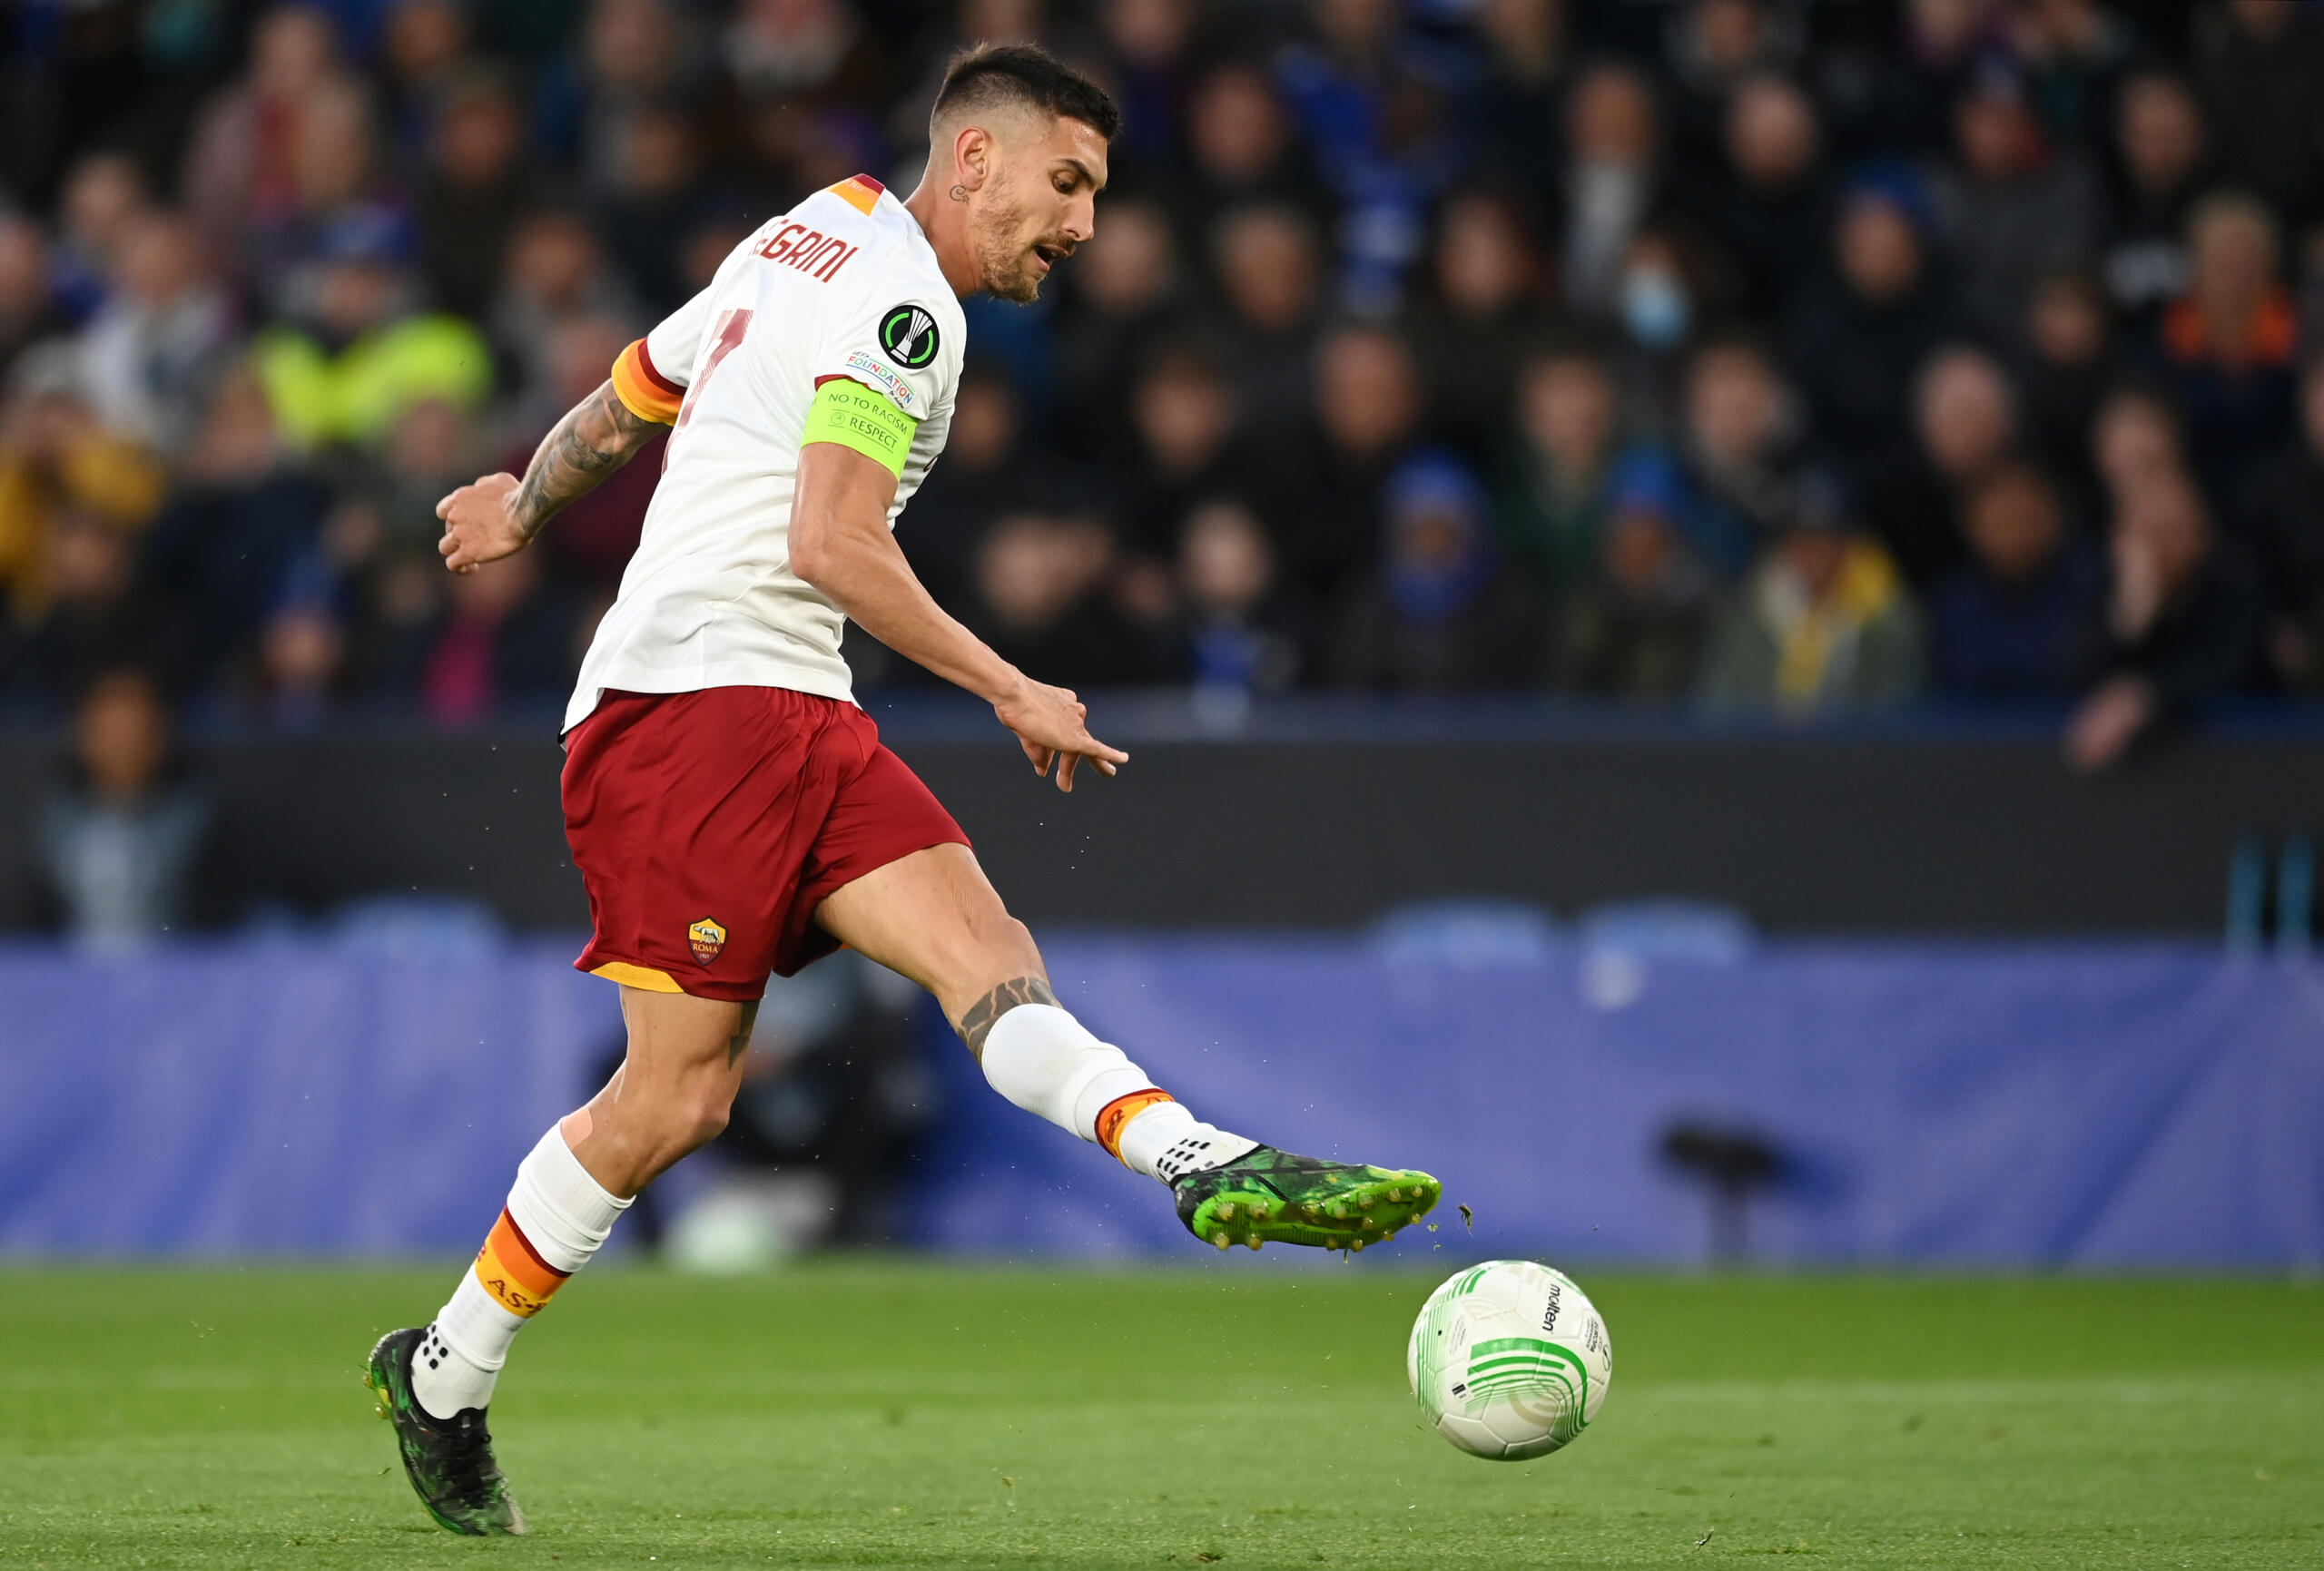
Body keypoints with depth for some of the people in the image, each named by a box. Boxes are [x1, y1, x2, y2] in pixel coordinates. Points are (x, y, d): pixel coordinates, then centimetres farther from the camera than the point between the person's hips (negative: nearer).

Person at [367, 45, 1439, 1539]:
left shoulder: (798, 244, 23)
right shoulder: (901, 301, -7)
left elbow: (625, 395, 36)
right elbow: (831, 545, -17)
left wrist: (522, 502, 55)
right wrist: (1012, 694, -10)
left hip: (793, 717, 10)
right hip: (698, 691, -10)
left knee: (987, 949, -13)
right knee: (677, 1093, -11)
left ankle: (1209, 1166, -33)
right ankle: (443, 1377, 0)